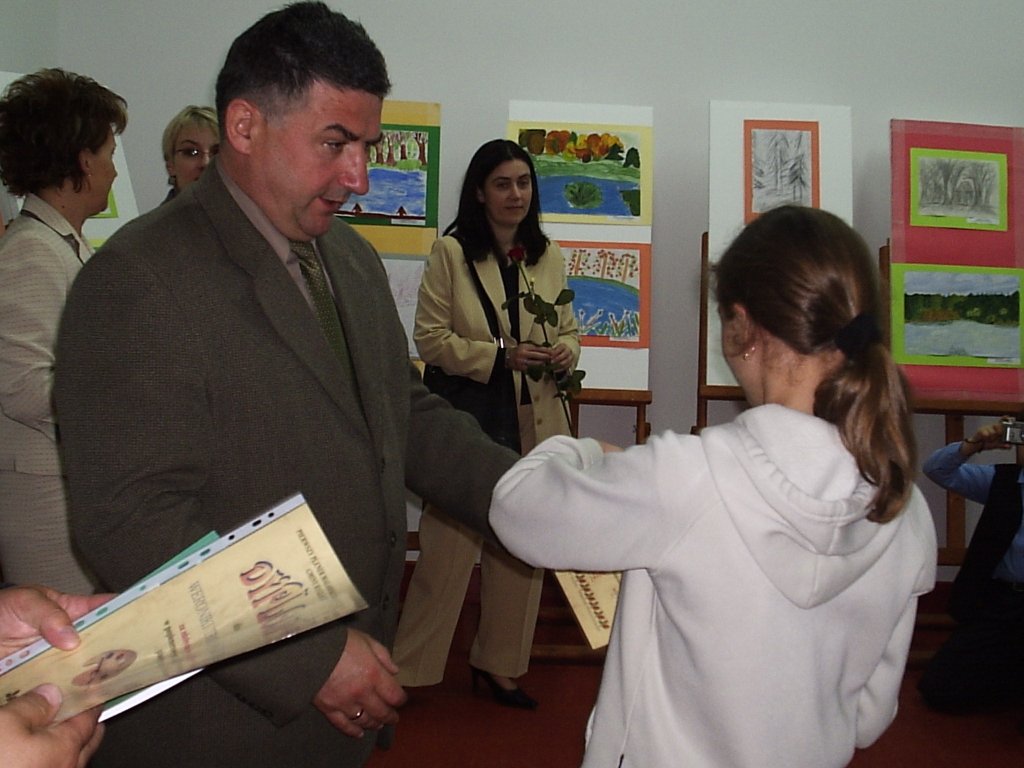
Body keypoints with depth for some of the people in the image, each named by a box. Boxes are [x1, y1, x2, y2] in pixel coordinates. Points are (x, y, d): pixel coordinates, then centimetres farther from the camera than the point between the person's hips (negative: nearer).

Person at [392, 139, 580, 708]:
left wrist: (566, 351, -7)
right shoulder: (451, 253, -6)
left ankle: (500, 663, 29)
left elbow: (569, 330, 16)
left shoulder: (550, 258, 9)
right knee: (448, 550, 0)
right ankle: (406, 666, 17)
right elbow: (430, 338, -8)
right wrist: (501, 356, -18)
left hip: (534, 424, 5)